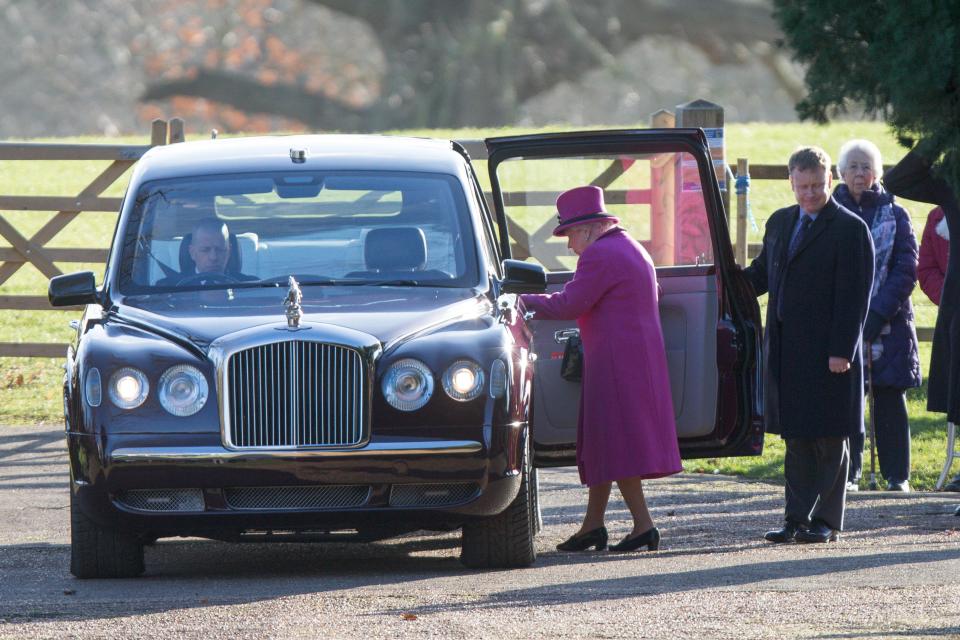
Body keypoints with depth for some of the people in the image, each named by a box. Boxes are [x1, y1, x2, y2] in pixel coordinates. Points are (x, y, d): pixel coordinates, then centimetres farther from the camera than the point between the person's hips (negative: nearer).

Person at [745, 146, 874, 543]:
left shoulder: (850, 230, -8)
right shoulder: (780, 223, 14)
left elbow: (855, 297, -11)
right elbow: (762, 274, 24)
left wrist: (841, 350, -17)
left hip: (827, 354, -6)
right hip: (786, 353, 6)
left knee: (829, 440, 1)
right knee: (796, 439, 9)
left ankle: (826, 521, 6)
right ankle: (797, 519, 12)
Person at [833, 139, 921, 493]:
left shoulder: (895, 215, 4)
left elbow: (906, 271, -1)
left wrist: (875, 319, -11)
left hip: (887, 322, -1)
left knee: (889, 398, 1)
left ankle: (897, 474, 7)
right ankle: (848, 473, 5)